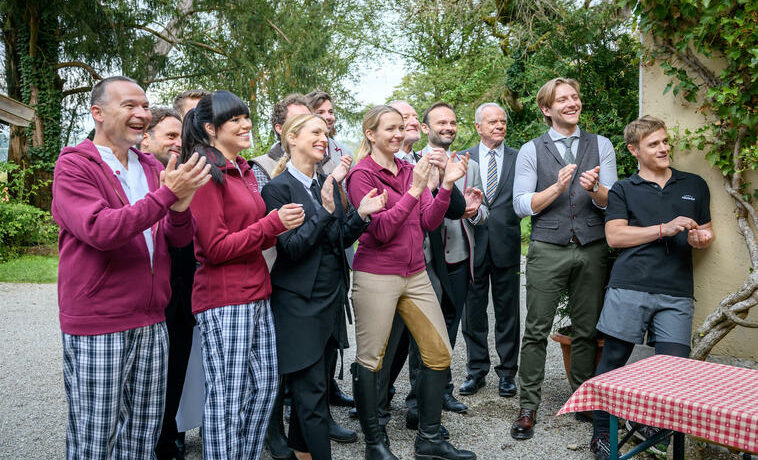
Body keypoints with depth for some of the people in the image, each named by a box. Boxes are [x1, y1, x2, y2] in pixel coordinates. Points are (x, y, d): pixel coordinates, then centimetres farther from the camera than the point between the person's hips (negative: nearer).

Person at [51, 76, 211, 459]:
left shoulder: (153, 168, 13)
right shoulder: (74, 165, -6)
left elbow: (179, 239, 6)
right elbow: (100, 231, -23)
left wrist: (180, 208, -16)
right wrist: (167, 193, -26)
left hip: (151, 324, 6)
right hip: (96, 329, -5)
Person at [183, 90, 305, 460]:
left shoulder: (243, 170, 15)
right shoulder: (205, 172, -12)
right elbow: (215, 248, -15)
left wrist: (281, 225, 1)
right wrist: (273, 223, -17)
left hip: (256, 294, 9)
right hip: (224, 300, -9)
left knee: (265, 383, 15)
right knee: (227, 399, 1)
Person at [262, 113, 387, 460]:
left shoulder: (327, 183, 9)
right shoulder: (277, 188, -11)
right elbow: (290, 248, -17)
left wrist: (361, 214, -5)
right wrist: (326, 210, -23)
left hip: (332, 297, 7)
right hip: (300, 304, -7)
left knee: (311, 385, 18)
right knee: (312, 391, -1)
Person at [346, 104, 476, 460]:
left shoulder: (409, 170, 10)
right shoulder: (362, 174, -7)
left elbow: (429, 221, 4)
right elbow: (381, 230, -16)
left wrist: (446, 184, -9)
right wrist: (414, 189, -19)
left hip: (415, 274, 7)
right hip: (376, 276, -6)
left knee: (439, 354, 7)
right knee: (369, 361, 2)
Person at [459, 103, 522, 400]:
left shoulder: (519, 158, 5)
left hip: (506, 244, 0)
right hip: (473, 243, 1)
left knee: (507, 312, 7)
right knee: (473, 311, 8)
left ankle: (506, 373, 21)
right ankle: (476, 371, 22)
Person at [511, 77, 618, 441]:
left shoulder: (601, 145, 10)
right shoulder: (531, 150, 5)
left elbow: (611, 203, 3)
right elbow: (522, 205, -3)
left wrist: (593, 188, -18)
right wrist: (558, 186, -15)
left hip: (592, 250, 2)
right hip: (548, 250, -2)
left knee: (587, 330, 9)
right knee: (536, 331, -1)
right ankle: (528, 408, 9)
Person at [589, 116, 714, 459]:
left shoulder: (694, 185, 21)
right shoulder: (623, 190, 12)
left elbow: (707, 231, 28)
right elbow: (614, 236, -1)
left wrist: (701, 238, 3)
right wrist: (664, 229, -9)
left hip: (677, 294, 3)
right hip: (630, 288, -2)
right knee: (613, 360, 1)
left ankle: (654, 424, 20)